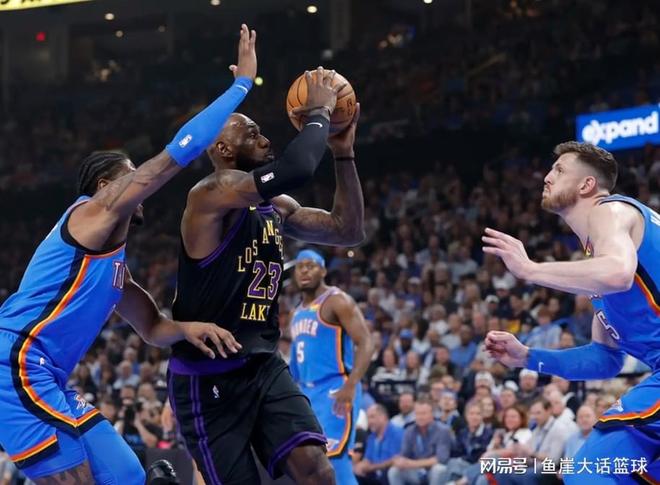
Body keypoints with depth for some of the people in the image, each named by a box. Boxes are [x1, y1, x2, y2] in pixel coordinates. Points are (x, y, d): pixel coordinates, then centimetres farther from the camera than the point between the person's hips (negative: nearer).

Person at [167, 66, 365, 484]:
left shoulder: (277, 208, 13)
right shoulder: (212, 194, -15)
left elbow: (349, 231, 15)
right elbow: (297, 170, -29)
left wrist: (344, 152, 8)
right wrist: (319, 114, -13)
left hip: (264, 366, 7)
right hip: (207, 377, -7)